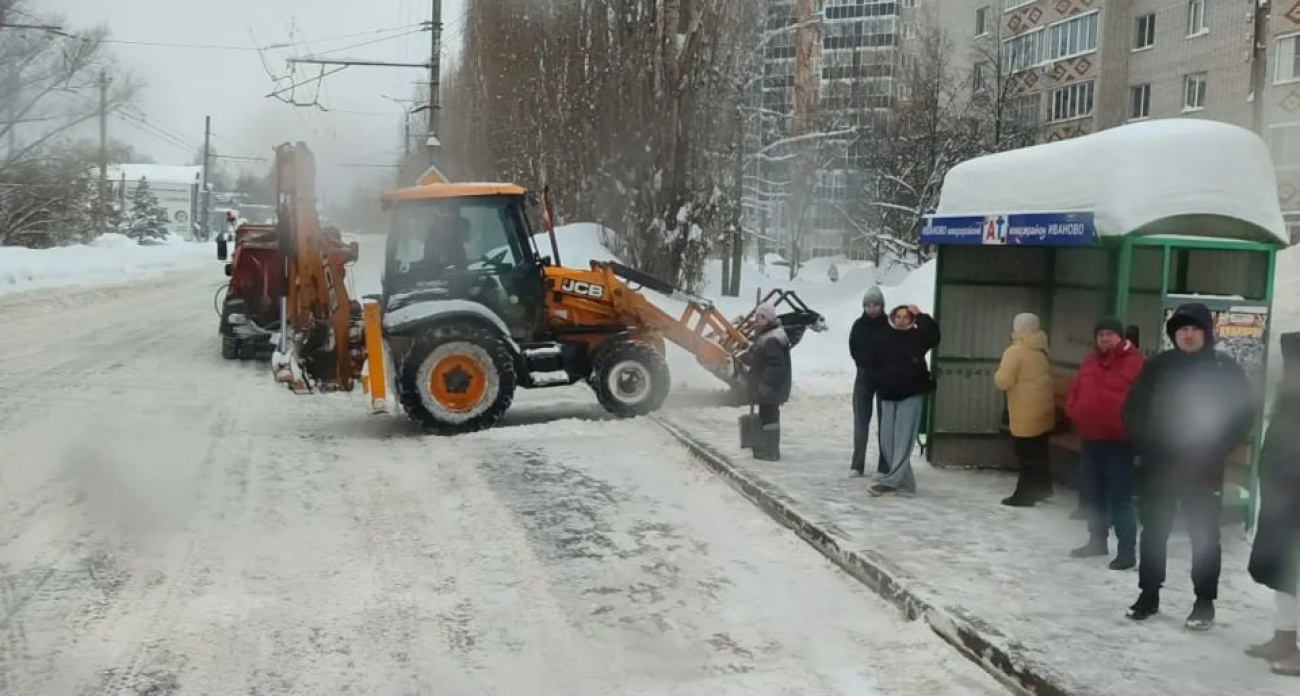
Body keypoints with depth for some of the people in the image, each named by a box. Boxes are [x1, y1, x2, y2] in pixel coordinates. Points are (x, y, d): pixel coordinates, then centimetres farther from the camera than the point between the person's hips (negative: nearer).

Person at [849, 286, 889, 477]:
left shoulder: (890, 326, -9)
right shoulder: (859, 325, 2)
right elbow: (853, 349, 9)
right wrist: (863, 362, -3)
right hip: (864, 377, 3)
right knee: (860, 422, 4)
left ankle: (884, 466, 4)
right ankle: (857, 465, 8)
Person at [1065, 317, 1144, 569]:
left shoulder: (1134, 362, -10)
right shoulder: (1090, 362, 12)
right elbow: (1074, 391, 20)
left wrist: (1128, 423, -17)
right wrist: (1075, 412, 4)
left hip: (1118, 441, -7)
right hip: (1090, 439, 7)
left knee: (1120, 497, -8)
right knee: (1093, 494, 16)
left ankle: (1127, 551, -4)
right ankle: (1097, 541, 29)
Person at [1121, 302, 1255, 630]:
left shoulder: (1226, 369, -3)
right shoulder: (1158, 366, 2)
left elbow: (1243, 416, -2)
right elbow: (1133, 409, 7)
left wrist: (1215, 452, -10)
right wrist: (1144, 446, -3)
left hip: (1203, 470, -2)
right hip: (1158, 466, 3)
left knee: (1204, 536, 3)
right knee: (1153, 533, 10)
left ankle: (1205, 603, 13)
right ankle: (1148, 595, 22)